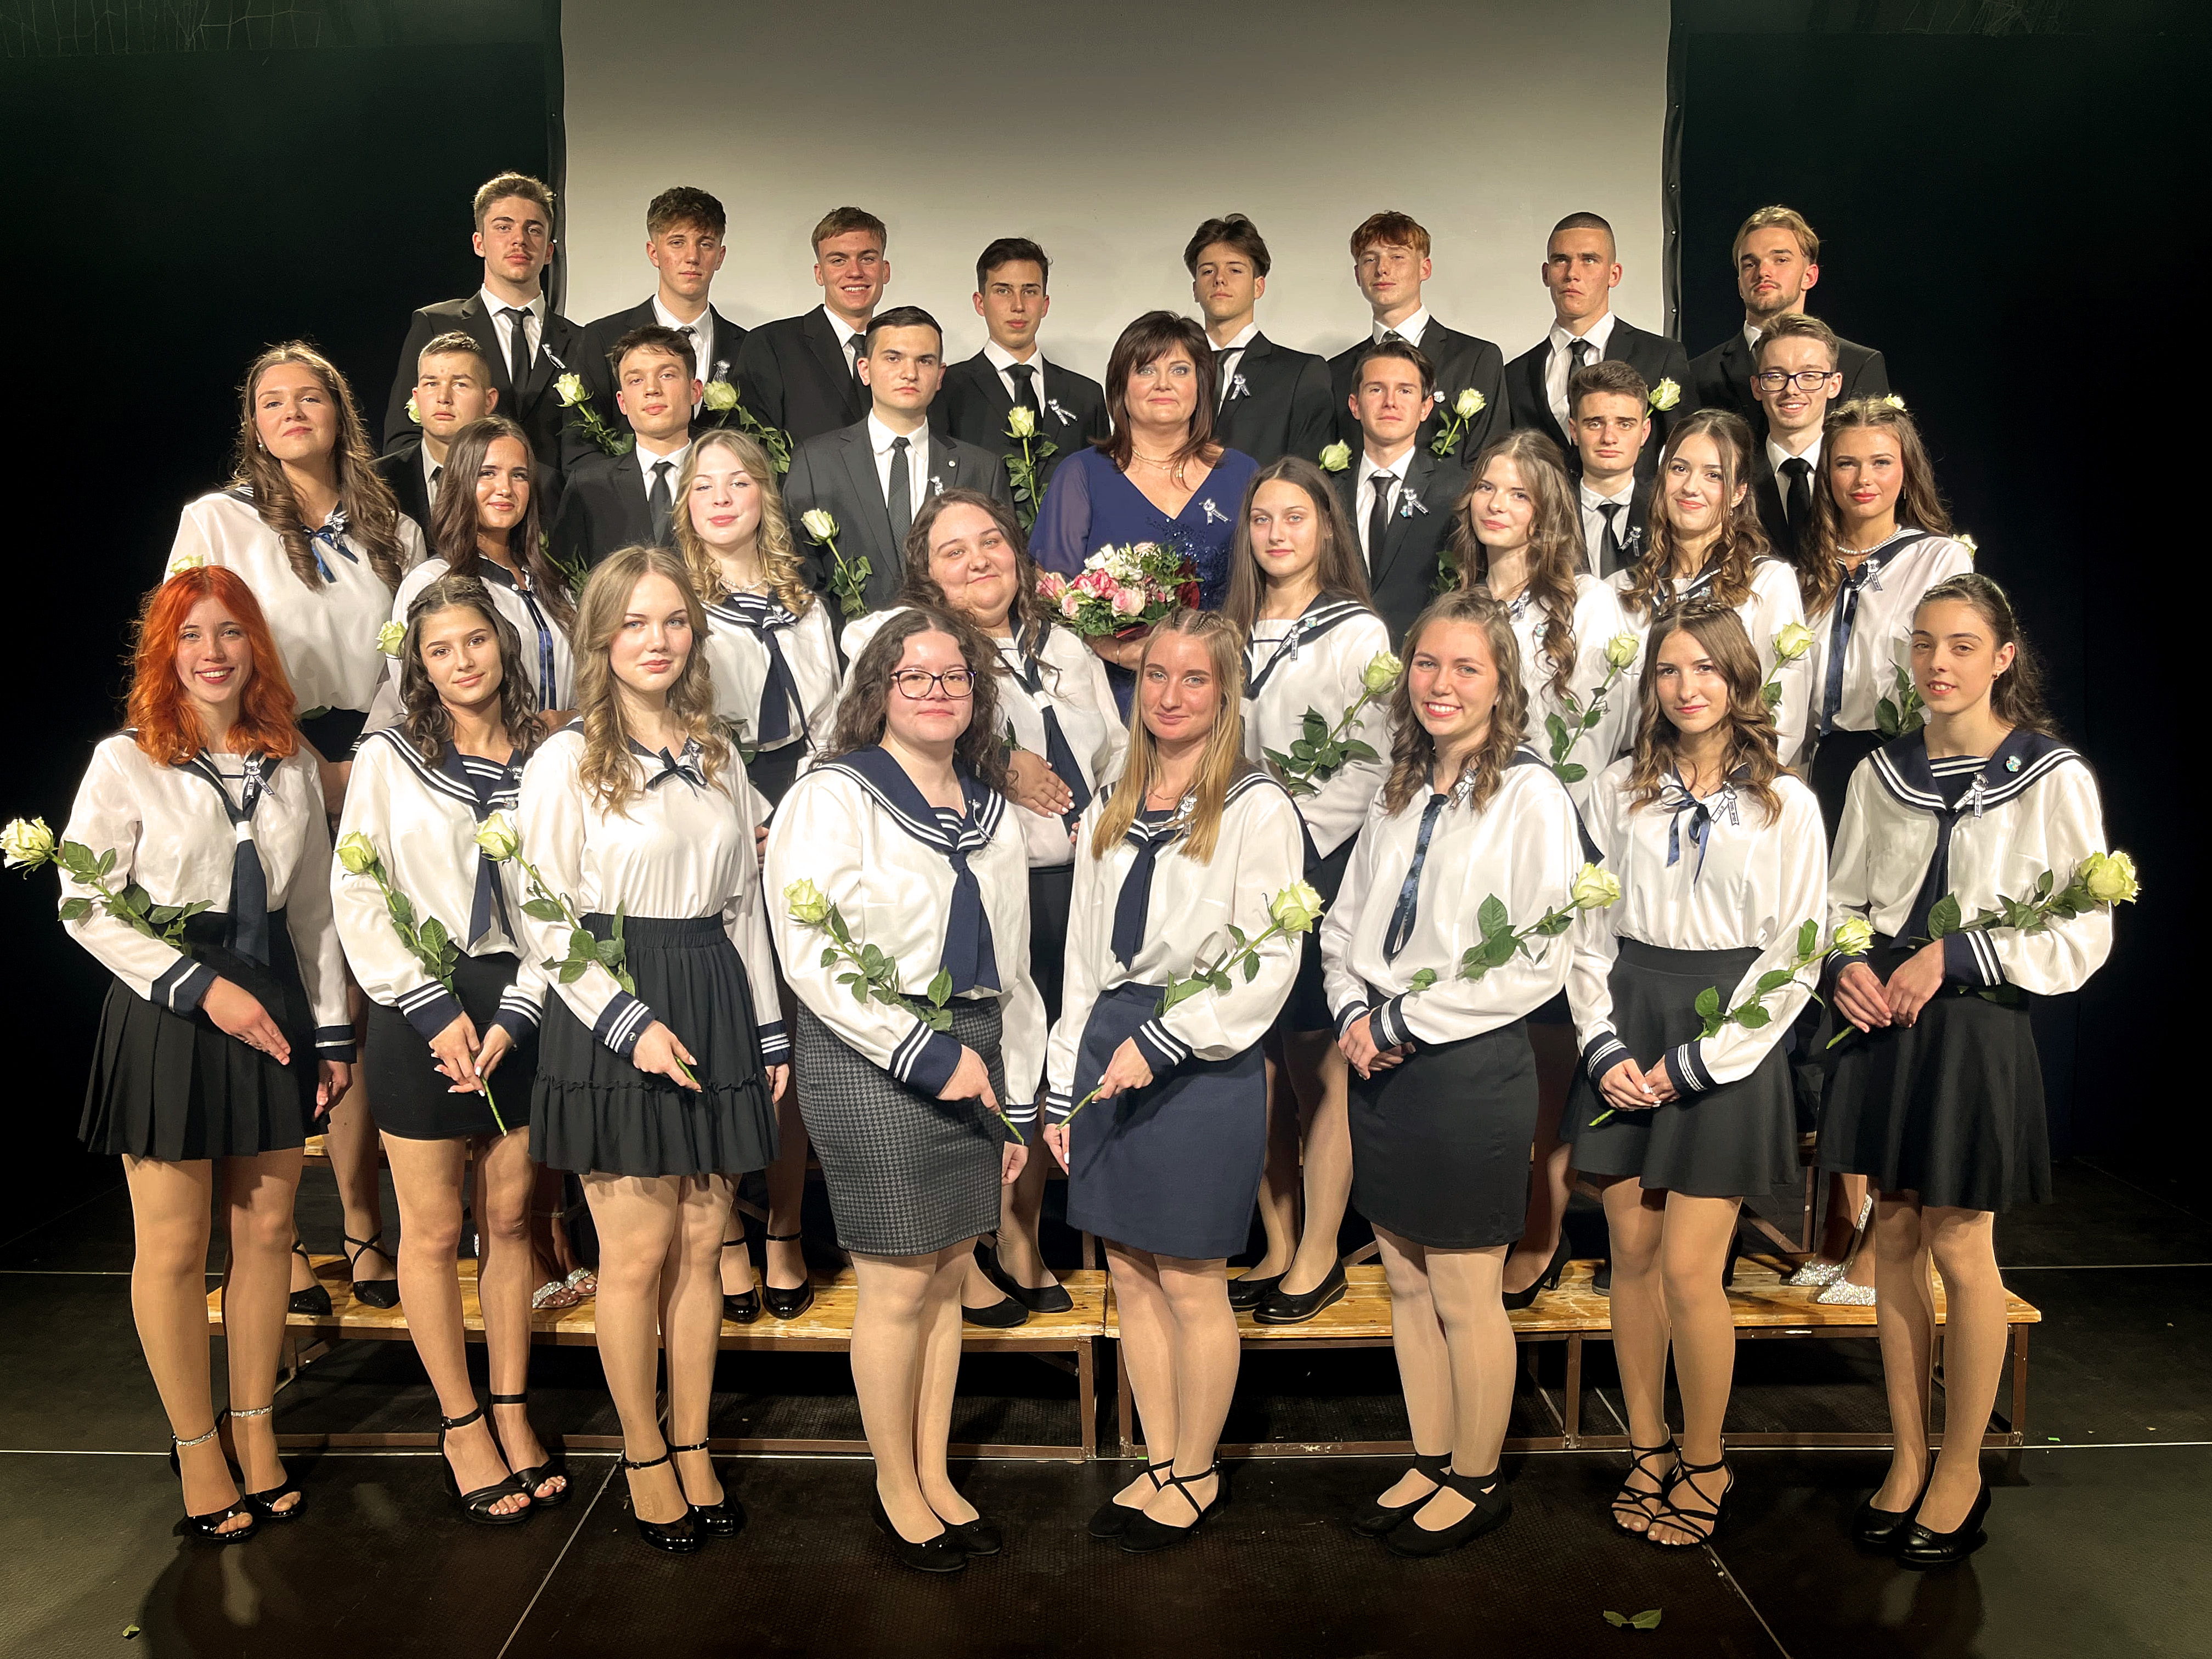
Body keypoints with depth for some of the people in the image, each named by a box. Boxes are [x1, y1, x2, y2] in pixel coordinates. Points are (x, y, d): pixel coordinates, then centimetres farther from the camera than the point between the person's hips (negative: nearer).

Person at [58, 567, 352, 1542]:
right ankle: (196, 1447, 22)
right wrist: (203, 986, -14)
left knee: (267, 1229, 10)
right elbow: (83, 907, -7)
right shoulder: (126, 764, -6)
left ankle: (255, 1430, 26)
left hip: (272, 1005, 4)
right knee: (173, 1245, 4)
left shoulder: (292, 763, 6)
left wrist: (331, 1030, 9)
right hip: (166, 1018, -4)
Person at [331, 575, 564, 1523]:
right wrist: (437, 1010, -11)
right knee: (433, 1229, 5)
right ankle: (460, 1424, 20)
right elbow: (356, 897, -4)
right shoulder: (389, 758, 1)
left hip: (522, 1009, 2)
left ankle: (512, 1410, 24)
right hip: (421, 1014, -1)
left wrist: (515, 1015, -8)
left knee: (510, 1217, 10)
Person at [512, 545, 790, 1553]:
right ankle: (645, 1459, 21)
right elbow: (544, 922, -8)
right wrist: (631, 1022, -16)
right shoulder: (567, 760, -4)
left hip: (716, 1007, 5)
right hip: (611, 1018, -4)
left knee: (702, 1246, 9)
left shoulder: (718, 758, 12)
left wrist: (768, 1029, 12)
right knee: (638, 1254, 2)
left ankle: (694, 1448, 24)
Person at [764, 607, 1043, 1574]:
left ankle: (935, 1474, 29)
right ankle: (897, 1488, 22)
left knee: (950, 1276, 12)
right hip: (871, 1064, -6)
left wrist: (1017, 1099, 16)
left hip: (973, 1059, 6)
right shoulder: (834, 797, -7)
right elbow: (812, 959, -15)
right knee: (900, 1285, 2)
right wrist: (929, 1054, -17)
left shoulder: (991, 808, 14)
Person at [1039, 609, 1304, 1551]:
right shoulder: (1108, 812, 13)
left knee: (1191, 1283, 4)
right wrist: (1063, 1092, 14)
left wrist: (1159, 1041, -17)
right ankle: (1159, 1463, 29)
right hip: (1107, 1049, 6)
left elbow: (1268, 963, -12)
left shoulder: (1256, 809, -6)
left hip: (1206, 1060, -6)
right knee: (1129, 1270, 12)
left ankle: (1197, 1474, 24)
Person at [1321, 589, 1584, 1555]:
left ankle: (1476, 1483, 26)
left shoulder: (1531, 797, -10)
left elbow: (1542, 963, -16)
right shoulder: (1397, 796, 10)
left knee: (1465, 1293, 6)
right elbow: (1344, 920, 15)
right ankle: (1430, 1464, 33)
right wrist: (1352, 1013, -4)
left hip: (1473, 1068, -6)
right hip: (1381, 1067, 6)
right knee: (1406, 1281, 16)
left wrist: (1402, 1020, -14)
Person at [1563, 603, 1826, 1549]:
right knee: (1632, 1256, 7)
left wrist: (1691, 1063, -10)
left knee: (1689, 1269, -5)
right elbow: (1589, 928, 7)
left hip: (1726, 1037, -3)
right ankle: (1646, 1450, 23)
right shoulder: (1620, 790, 7)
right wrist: (1604, 1046, -6)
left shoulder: (1784, 803, -1)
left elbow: (1795, 958, -3)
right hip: (1626, 1025, 3)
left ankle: (1704, 1464, 17)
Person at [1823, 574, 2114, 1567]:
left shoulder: (2053, 779, -7)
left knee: (1959, 1244, 3)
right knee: (1896, 1232, 10)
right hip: (1881, 1022, 4)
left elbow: (2083, 938, -8)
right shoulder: (1881, 772, 6)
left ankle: (1960, 1470, 21)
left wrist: (1951, 956, -16)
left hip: (1976, 1027, -4)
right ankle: (1906, 1456, 24)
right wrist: (1847, 964, -6)